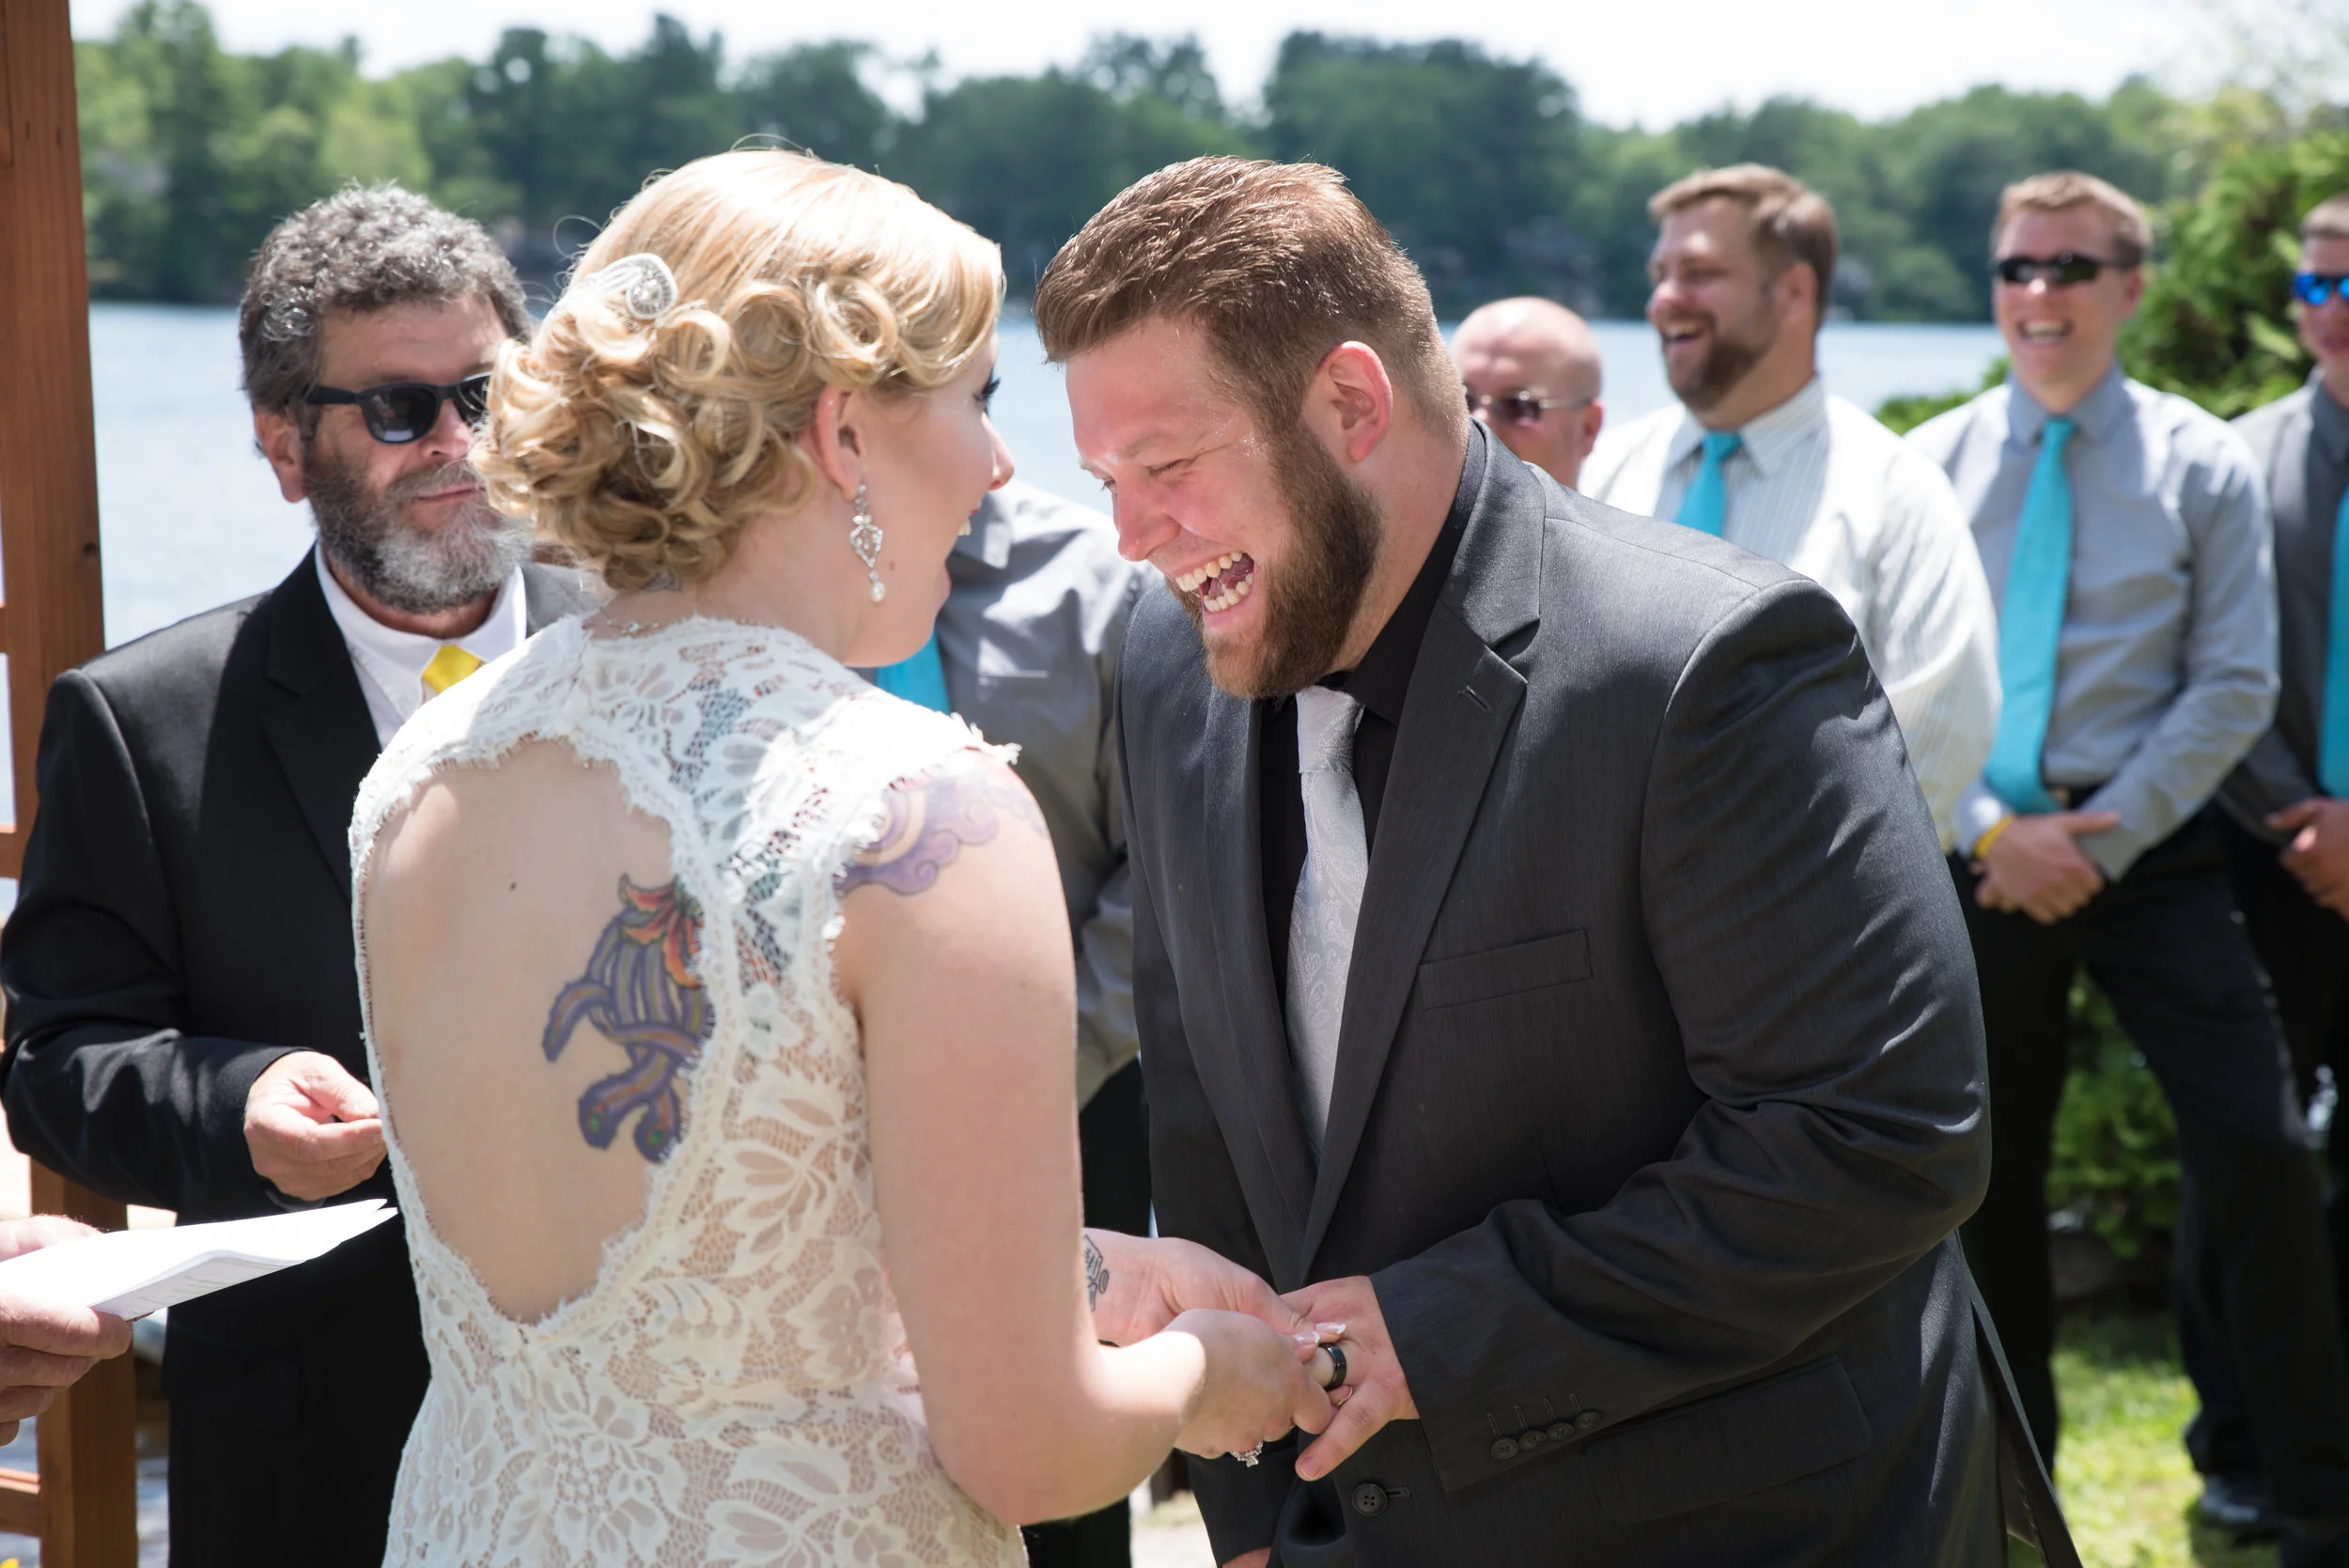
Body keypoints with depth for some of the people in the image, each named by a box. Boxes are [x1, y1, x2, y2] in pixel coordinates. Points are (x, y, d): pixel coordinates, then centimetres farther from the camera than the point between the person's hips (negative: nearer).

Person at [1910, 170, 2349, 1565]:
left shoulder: (2203, 463, 1)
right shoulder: (1932, 465, 5)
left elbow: (2234, 688, -2)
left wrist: (2103, 836, -11)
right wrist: (1991, 831, -10)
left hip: (2148, 848, -2)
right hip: (1980, 857, 2)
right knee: (1991, 1175, 9)